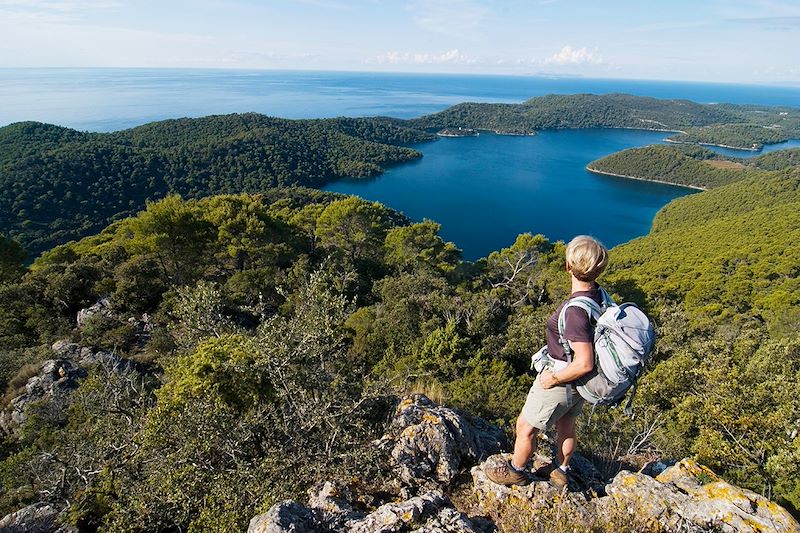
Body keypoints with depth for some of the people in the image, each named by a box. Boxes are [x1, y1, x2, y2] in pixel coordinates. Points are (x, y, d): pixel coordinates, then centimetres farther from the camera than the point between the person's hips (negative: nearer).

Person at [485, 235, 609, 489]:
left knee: (526, 427, 14)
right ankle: (560, 470, 50)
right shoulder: (598, 294, -8)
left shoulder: (576, 311, -36)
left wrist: (553, 378, -19)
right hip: (579, 383, 8)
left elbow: (584, 364, -35)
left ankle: (515, 470, 37)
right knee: (566, 424, 28)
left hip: (561, 380, -8)